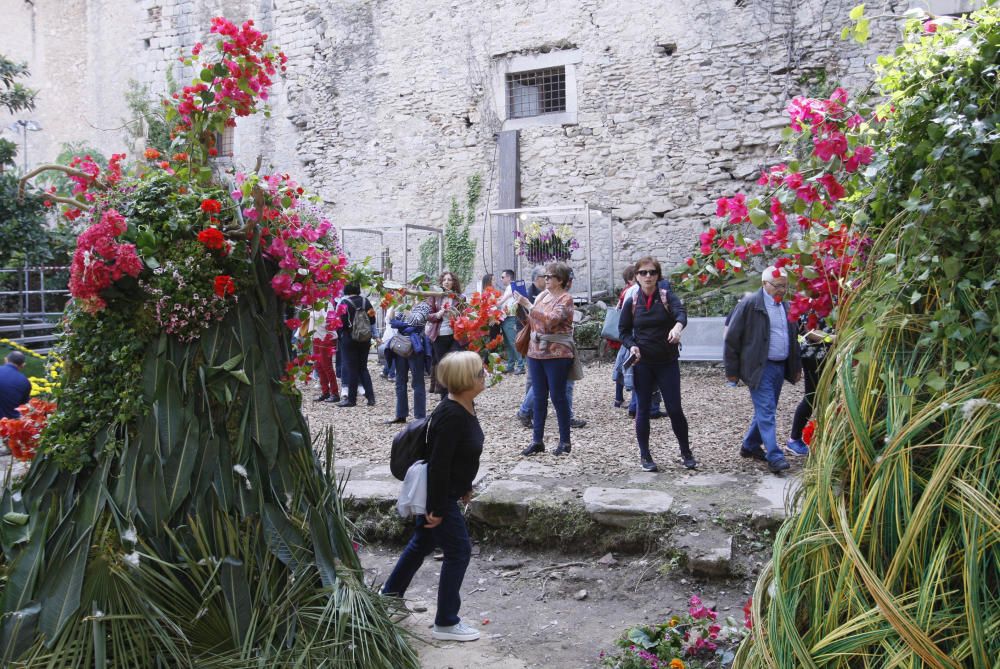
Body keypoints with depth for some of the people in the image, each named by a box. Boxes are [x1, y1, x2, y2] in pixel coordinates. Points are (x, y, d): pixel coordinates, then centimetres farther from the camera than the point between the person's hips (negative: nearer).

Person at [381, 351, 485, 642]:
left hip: (445, 491, 10)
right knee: (458, 552, 0)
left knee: (422, 543, 24)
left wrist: (465, 487, 20)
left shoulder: (466, 407, 0)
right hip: (438, 495, -10)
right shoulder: (451, 416, -29)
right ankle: (446, 623, 13)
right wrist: (437, 509, -22)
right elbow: (439, 465, -28)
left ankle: (390, 594, 44)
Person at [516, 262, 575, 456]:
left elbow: (551, 319, -24)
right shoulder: (543, 295, 13)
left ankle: (564, 442, 11)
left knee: (558, 397, 0)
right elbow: (532, 321, 20)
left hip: (557, 354, -6)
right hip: (536, 351, 6)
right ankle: (537, 441, 13)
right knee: (539, 398, 8)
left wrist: (528, 305, -22)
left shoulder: (565, 298, -8)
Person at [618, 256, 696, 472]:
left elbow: (680, 312, -24)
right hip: (642, 363, 1)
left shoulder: (667, 296, -4)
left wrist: (678, 326, -47)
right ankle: (644, 456, 19)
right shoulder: (631, 302, 1)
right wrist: (632, 346, -12)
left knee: (674, 409, 1)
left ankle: (686, 452, 21)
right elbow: (623, 330, 8)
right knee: (643, 409, 6)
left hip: (668, 362, -1)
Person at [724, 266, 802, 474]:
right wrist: (732, 370, -8)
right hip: (760, 368, -7)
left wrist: (796, 366, 19)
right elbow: (732, 338, -9)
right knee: (766, 412, -9)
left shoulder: (784, 305, 13)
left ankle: (750, 446, 28)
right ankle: (774, 456, -10)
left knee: (765, 410, 14)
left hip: (780, 367, 7)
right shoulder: (749, 304, -10)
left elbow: (791, 337, 22)